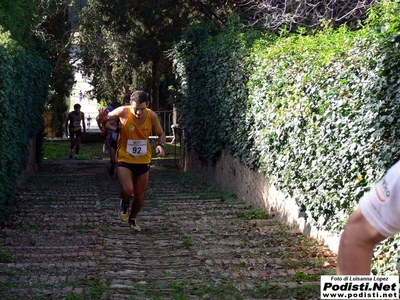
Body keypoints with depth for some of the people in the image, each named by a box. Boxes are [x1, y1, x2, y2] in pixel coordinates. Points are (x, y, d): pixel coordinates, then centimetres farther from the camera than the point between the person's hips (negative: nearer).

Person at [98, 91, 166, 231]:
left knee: (140, 196, 12)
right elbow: (106, 120, -3)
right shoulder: (123, 112, -20)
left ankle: (132, 219, 41)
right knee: (127, 189, -25)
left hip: (143, 161, 3)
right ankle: (124, 204, 12)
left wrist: (161, 145, -19)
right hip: (125, 159, -3)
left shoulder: (152, 116, -14)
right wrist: (102, 118, -28)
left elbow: (161, 134, 3)